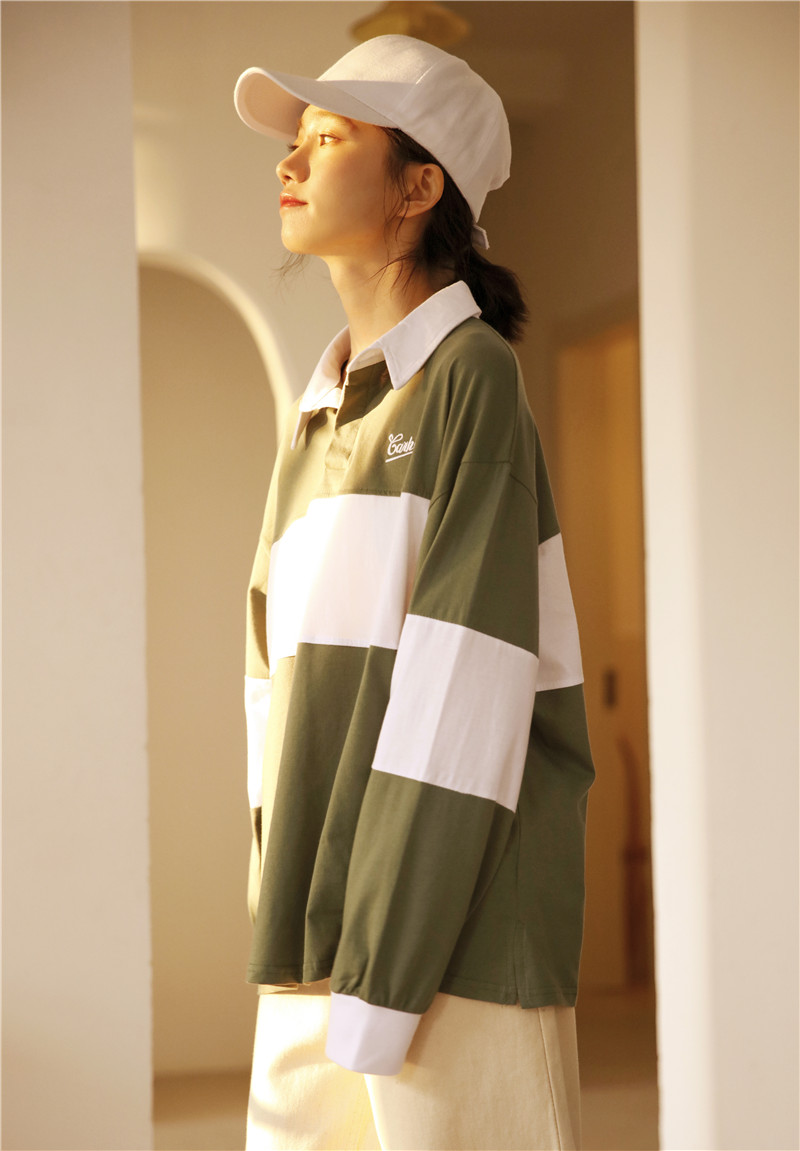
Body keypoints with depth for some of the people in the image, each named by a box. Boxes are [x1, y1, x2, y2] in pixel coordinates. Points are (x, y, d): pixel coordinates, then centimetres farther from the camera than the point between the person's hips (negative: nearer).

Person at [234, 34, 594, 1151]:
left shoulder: (474, 376, -5)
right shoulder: (322, 418, 21)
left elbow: (467, 678, -14)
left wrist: (383, 977, -17)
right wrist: (292, 946, 13)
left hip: (456, 935, -8)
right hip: (327, 935, 8)